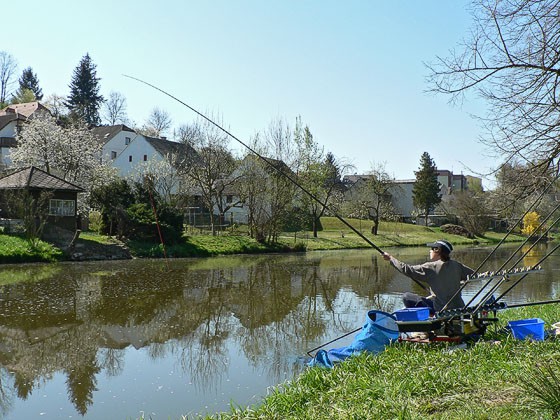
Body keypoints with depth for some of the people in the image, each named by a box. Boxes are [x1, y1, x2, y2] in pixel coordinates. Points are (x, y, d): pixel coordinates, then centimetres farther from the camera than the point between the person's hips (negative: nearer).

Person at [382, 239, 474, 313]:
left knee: (406, 297, -3)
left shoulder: (431, 267, -12)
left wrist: (391, 258, -1)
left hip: (441, 309, -7)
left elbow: (408, 270, -11)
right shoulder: (456, 265, 1)